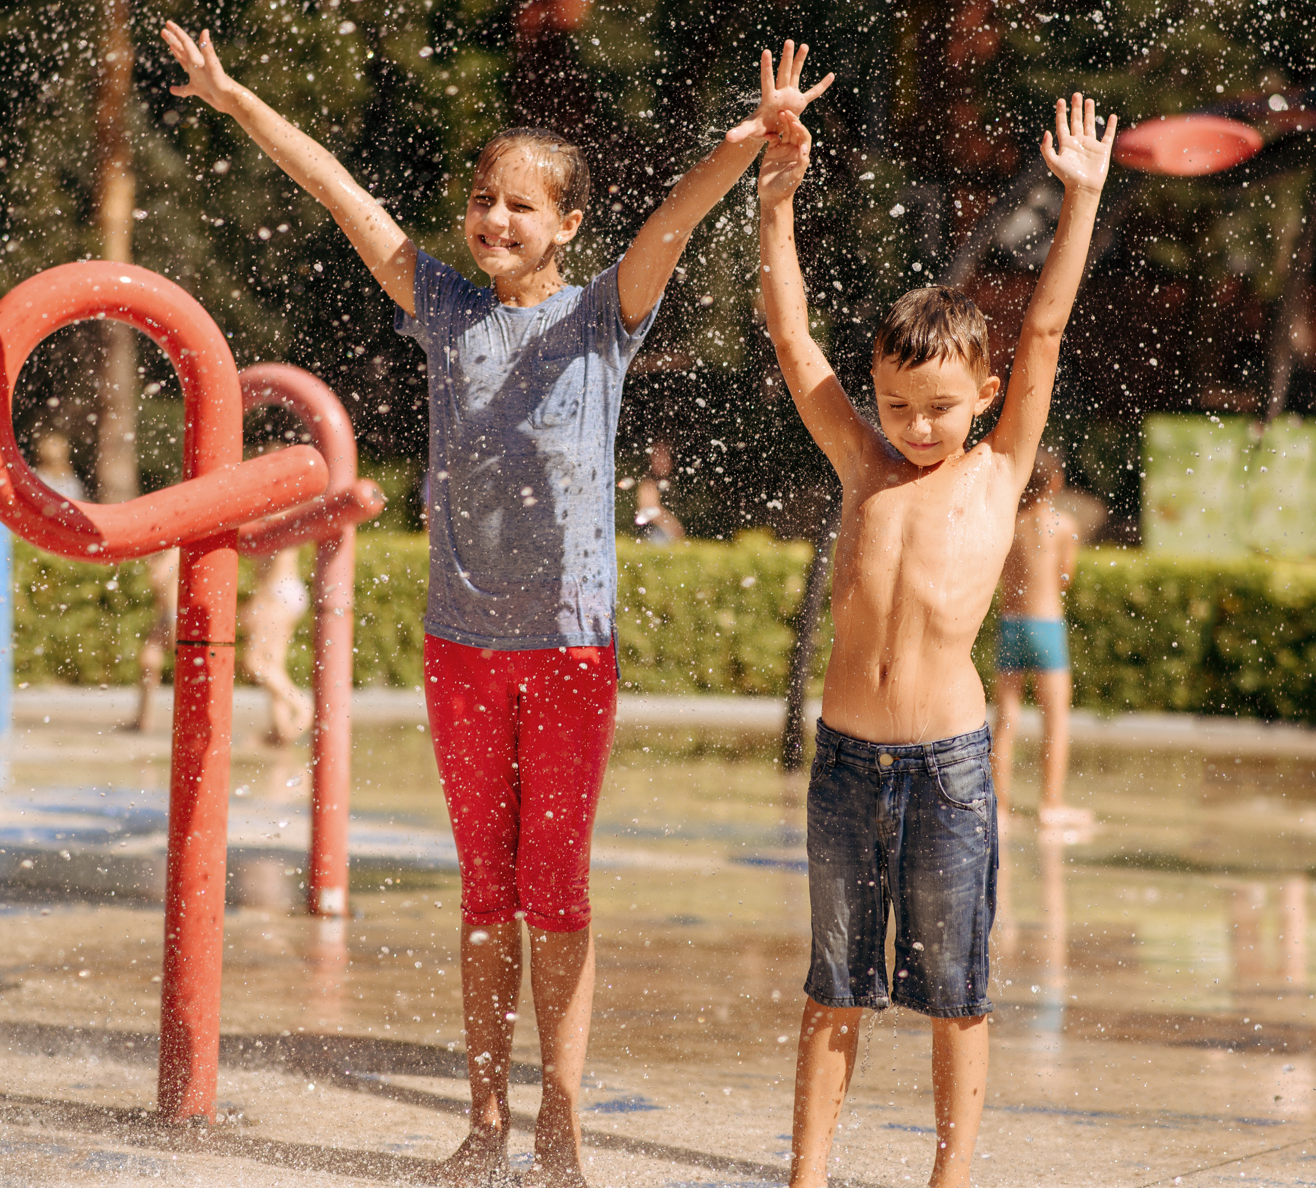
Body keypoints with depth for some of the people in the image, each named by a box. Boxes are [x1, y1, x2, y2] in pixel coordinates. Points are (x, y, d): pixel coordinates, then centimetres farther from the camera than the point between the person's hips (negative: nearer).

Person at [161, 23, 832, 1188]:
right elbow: (341, 192, 6)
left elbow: (677, 217, -19)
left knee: (557, 886, 0)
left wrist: (755, 139, -35)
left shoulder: (603, 317, -3)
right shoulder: (444, 309, 5)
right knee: (485, 887, 9)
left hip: (570, 642, -3)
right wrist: (234, 98, 7)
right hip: (462, 639, 3)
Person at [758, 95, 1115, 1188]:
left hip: (949, 757, -2)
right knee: (834, 989, 10)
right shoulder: (864, 464, 10)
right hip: (846, 755, 3)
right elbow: (791, 333, 9)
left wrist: (1082, 200, 0)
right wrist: (777, 199, 5)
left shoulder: (996, 475, 4)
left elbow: (1043, 333, 2)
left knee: (954, 994, 6)